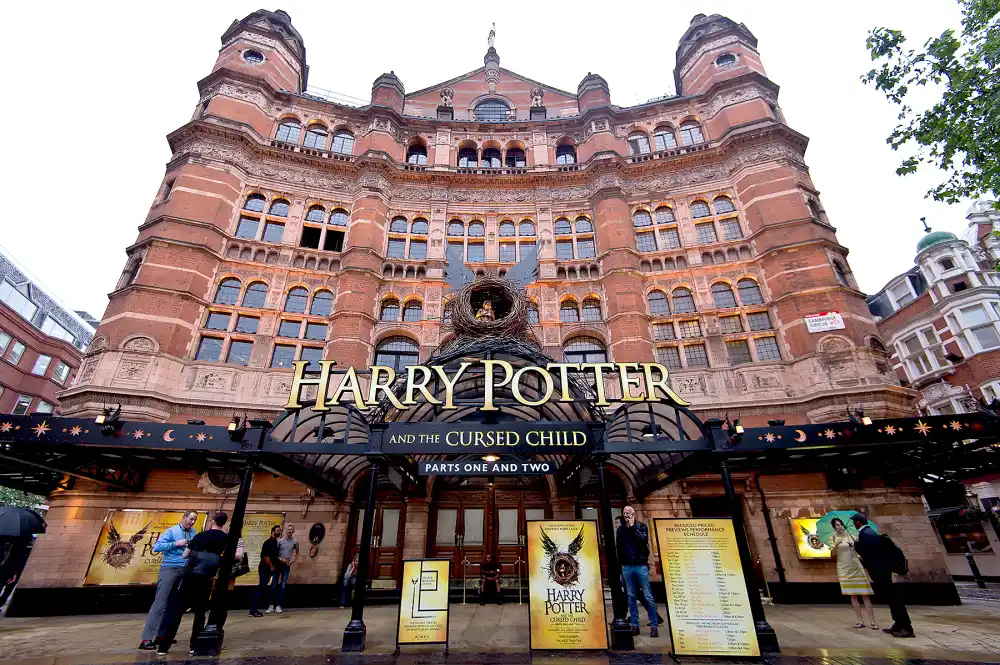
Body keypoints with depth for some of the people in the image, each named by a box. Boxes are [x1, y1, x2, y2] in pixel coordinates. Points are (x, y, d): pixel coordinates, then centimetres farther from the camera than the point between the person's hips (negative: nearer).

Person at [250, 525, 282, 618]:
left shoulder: (275, 542, 13)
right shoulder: (268, 542, -15)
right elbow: (265, 556, -21)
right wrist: (271, 566, -15)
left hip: (269, 569, 9)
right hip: (265, 569, -9)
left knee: (262, 588, 11)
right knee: (261, 588, -9)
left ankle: (254, 609, 17)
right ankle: (253, 610, -5)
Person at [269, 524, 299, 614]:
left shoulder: (295, 542, 0)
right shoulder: (280, 541, -4)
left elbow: (297, 554, 11)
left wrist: (291, 562, 0)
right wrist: (280, 559, -13)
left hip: (287, 566, 1)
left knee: (282, 586, 2)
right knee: (274, 585, -1)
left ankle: (278, 605, 9)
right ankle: (271, 606, 6)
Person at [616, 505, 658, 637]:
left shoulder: (641, 526, 1)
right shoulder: (620, 529, 7)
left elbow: (644, 540, -16)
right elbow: (619, 547, 8)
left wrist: (633, 527, -14)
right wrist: (620, 564, 4)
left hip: (641, 565, -2)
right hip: (627, 567, 2)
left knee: (648, 596, 0)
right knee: (631, 597, 7)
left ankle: (654, 625, 9)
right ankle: (635, 625, 15)